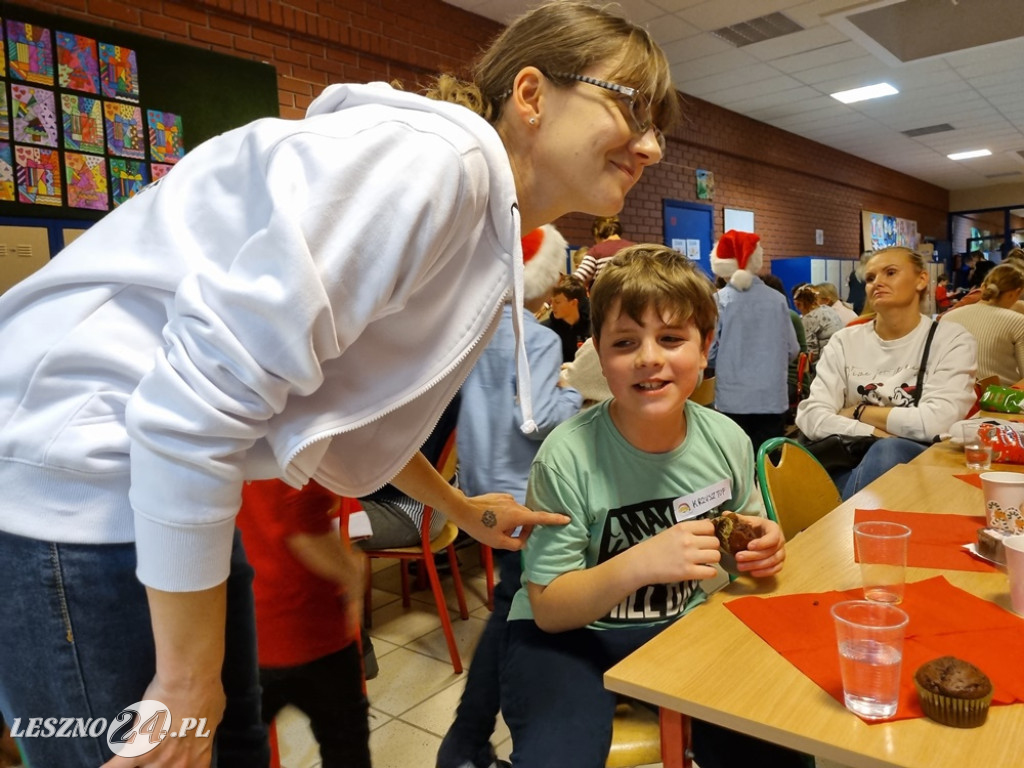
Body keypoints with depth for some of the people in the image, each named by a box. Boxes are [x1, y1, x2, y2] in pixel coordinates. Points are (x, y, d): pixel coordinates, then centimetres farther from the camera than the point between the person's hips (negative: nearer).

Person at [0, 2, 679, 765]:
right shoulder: (436, 157, -21)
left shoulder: (490, 234, 10)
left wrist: (463, 510, 26)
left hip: (176, 473, 9)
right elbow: (206, 386, -26)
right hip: (73, 476, -9)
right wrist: (187, 680, -16)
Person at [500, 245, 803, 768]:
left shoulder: (728, 442, -9)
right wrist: (638, 564, -33)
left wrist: (761, 547, -13)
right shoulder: (567, 456, -22)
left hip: (684, 624, 4)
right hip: (571, 634, -3)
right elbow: (549, 609, -17)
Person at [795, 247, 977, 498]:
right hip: (852, 464, 1)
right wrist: (878, 436, -17)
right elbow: (811, 417, -6)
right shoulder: (845, 341, 8)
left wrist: (858, 411, -4)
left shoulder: (952, 339, 2)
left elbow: (936, 423, -14)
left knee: (888, 451, -34)